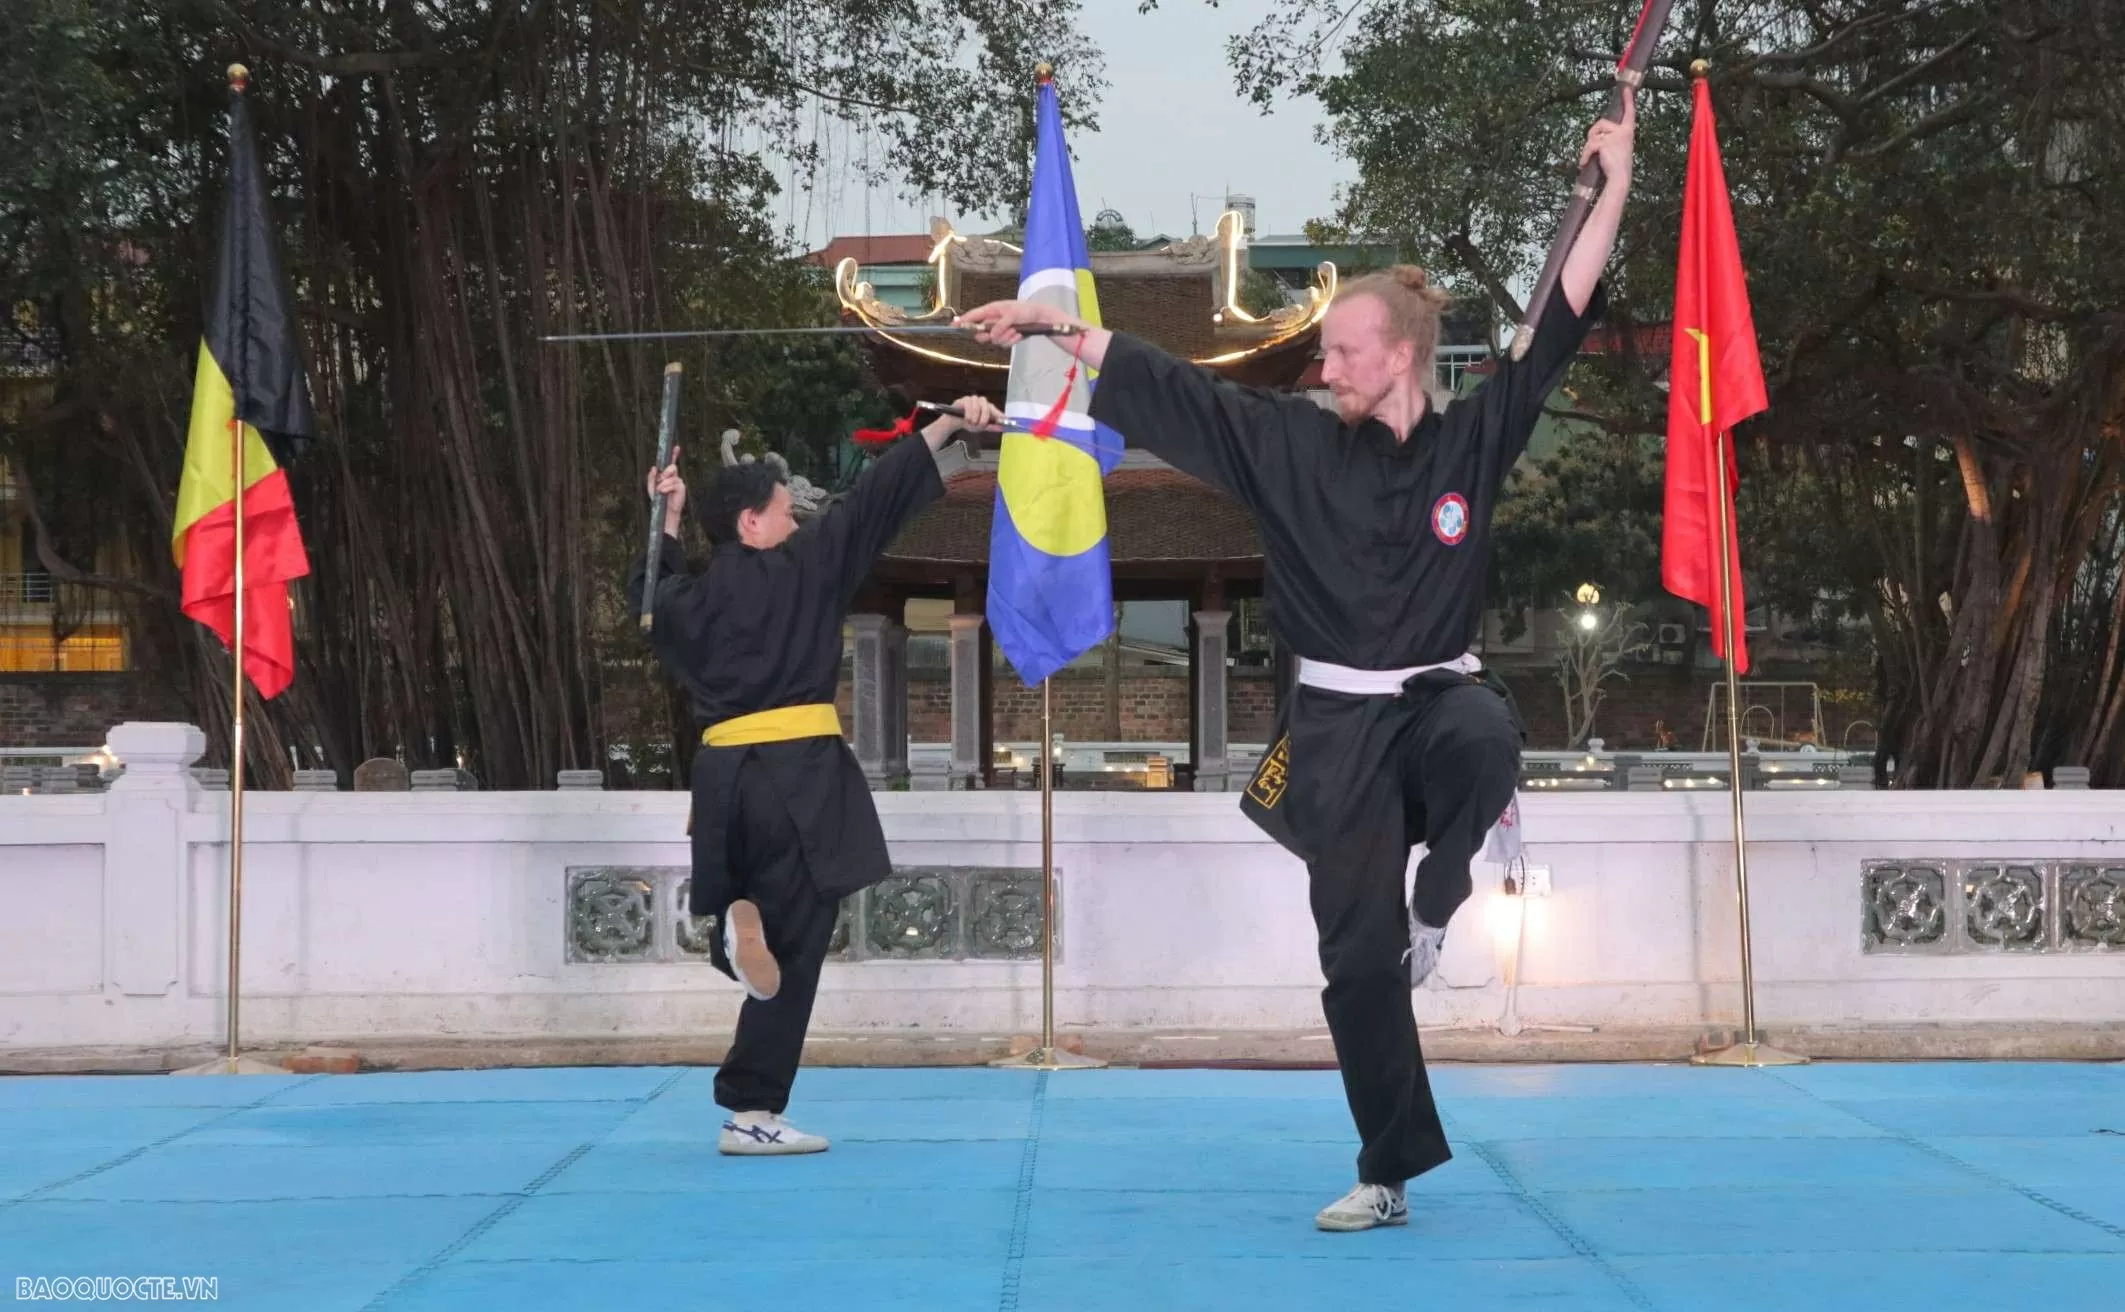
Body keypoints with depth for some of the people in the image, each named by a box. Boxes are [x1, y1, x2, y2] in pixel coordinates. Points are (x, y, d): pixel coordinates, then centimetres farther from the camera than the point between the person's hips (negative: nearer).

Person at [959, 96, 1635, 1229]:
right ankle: (1389, 1175, 13)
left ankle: (1435, 904, -10)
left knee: (1485, 740, -40)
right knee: (1356, 955, 1)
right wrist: (1049, 319, -6)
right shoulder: (1291, 445, 0)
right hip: (1340, 728, 1)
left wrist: (1614, 186, -7)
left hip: (1440, 699, -1)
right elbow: (1164, 384, -1)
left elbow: (1558, 322, -3)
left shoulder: (1472, 442, -2)